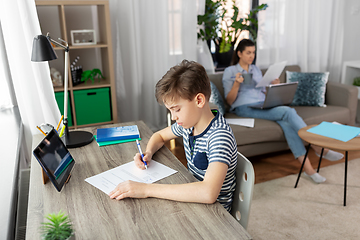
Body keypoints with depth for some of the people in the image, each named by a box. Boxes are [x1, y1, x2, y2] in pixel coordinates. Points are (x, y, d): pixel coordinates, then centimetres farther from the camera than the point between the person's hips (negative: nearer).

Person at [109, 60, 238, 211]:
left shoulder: (220, 136, -28)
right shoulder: (188, 123, -4)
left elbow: (208, 193, -41)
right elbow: (160, 135, 16)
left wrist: (147, 190, -38)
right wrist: (148, 153, -6)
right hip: (193, 196, 6)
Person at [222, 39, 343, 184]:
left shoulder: (256, 70, 22)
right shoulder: (229, 72, 4)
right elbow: (229, 101, -2)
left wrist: (273, 86, 3)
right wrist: (237, 84, -19)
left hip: (263, 105, 5)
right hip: (244, 108, -5)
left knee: (286, 122, -29)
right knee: (288, 112, -27)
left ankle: (307, 166, -32)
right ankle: (318, 147, -18)